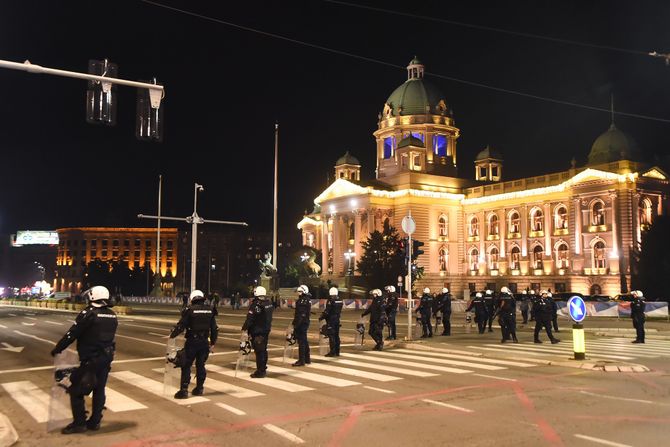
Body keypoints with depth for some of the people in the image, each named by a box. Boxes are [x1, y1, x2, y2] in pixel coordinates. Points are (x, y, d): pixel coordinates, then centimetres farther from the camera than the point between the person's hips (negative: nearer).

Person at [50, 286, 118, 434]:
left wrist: (57, 349, -1)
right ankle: (95, 421, 23)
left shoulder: (88, 313, -14)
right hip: (107, 357, 7)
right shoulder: (112, 316, 6)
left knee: (76, 390, 4)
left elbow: (72, 334, -12)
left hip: (90, 359, -7)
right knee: (99, 390, 16)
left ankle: (79, 423, 6)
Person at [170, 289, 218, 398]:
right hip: (204, 342, 4)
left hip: (192, 342, -4)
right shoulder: (210, 310, 6)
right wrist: (213, 342, 20)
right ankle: (199, 388, 21)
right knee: (201, 365, 14)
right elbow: (214, 328, 9)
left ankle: (184, 390, -2)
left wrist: (172, 335, 6)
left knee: (186, 366, 1)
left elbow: (181, 325, -10)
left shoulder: (189, 310, -8)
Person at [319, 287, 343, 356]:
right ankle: (337, 352, 18)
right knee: (336, 335, 13)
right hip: (337, 319, 8)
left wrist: (321, 317, -4)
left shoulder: (331, 301, -16)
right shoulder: (340, 301, 7)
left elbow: (327, 311, -16)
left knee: (331, 336, -5)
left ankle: (332, 352, -6)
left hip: (331, 320, -7)